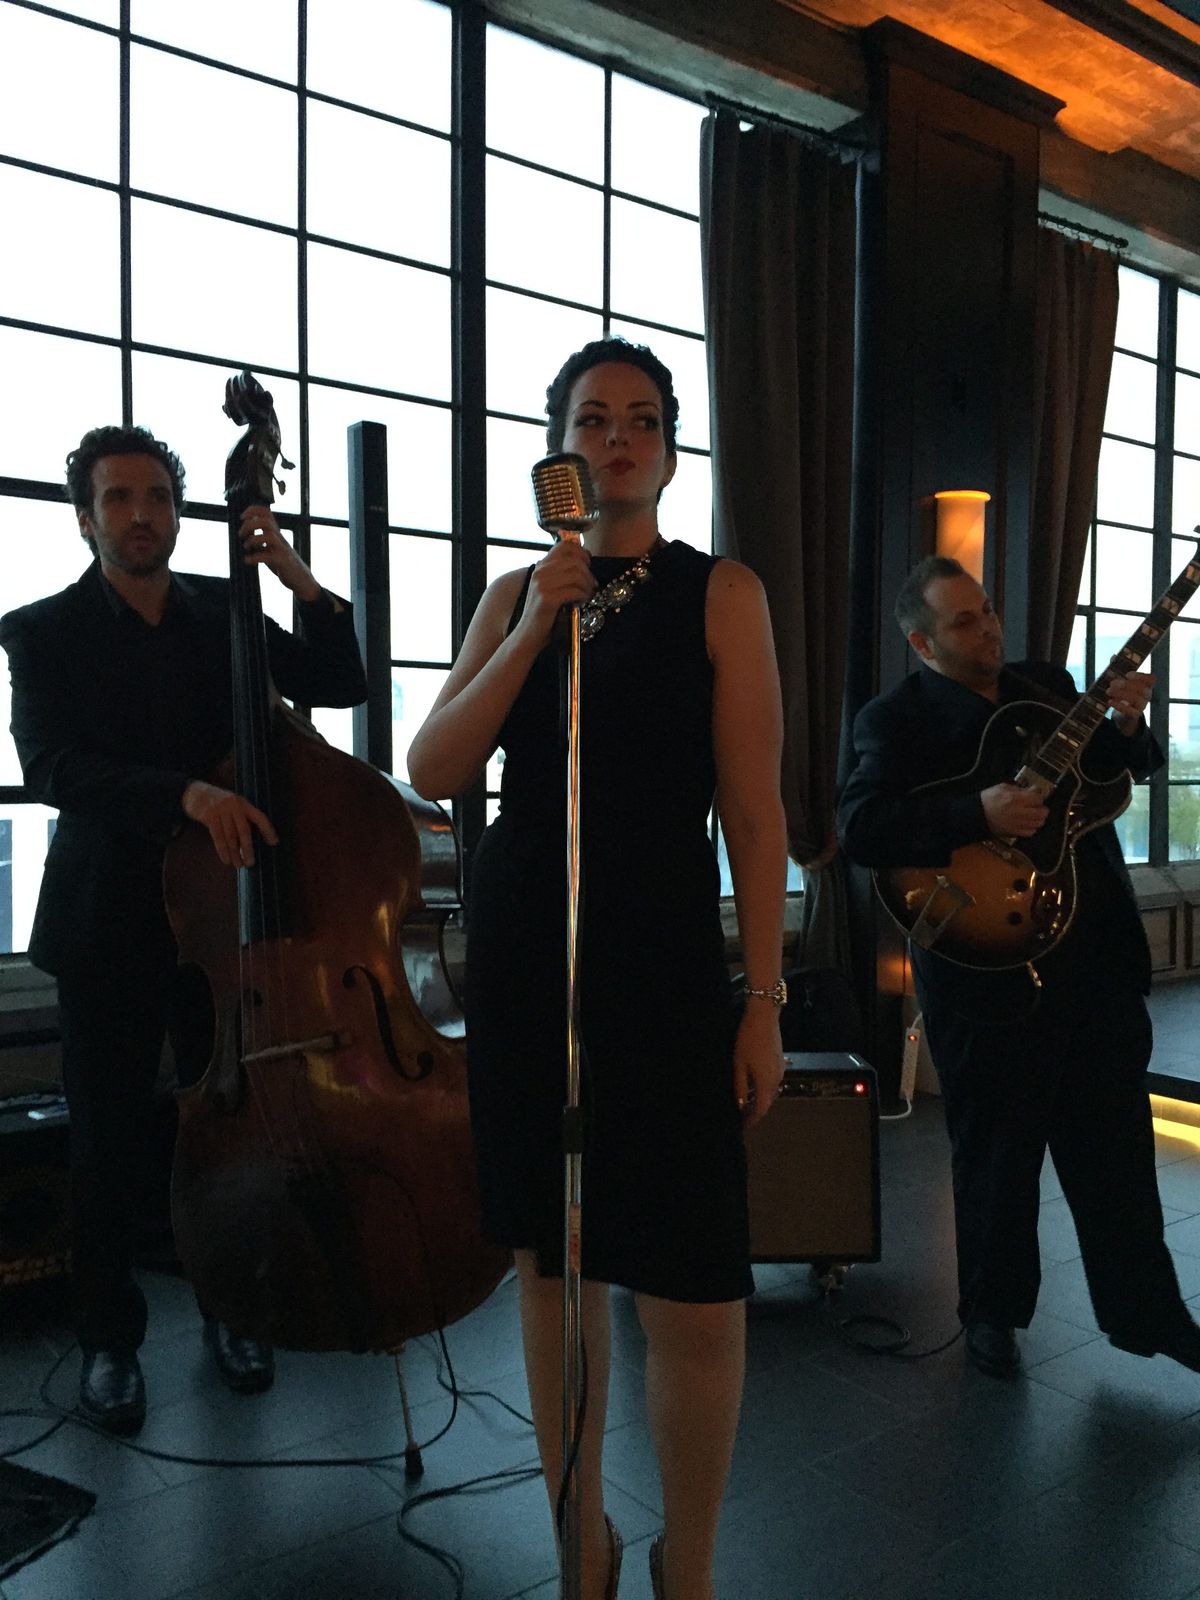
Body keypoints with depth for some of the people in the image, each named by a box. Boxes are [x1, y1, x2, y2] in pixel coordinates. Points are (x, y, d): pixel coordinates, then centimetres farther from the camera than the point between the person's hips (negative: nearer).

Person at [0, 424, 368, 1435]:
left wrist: (301, 583, -13)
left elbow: (339, 686, 2)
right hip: (107, 925, -2)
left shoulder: (221, 612, 5)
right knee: (109, 1147, 5)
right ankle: (111, 1339, 25)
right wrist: (185, 793, -33)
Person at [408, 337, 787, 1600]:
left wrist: (762, 1003, -7)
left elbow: (754, 816, -4)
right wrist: (535, 628, -10)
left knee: (694, 1298, -5)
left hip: (660, 967, -3)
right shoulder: (517, 595, 10)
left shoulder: (719, 592, 0)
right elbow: (435, 771, -1)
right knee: (550, 1261, 12)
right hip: (521, 961, 4)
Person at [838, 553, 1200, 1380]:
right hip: (991, 963, -5)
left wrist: (1126, 727, -4)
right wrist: (978, 817, -26)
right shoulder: (896, 718, -6)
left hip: (1098, 949, 5)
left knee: (1118, 1140, 13)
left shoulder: (1047, 685, 12)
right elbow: (862, 829, -19)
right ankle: (993, 1313, 27)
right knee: (998, 1151, 8)